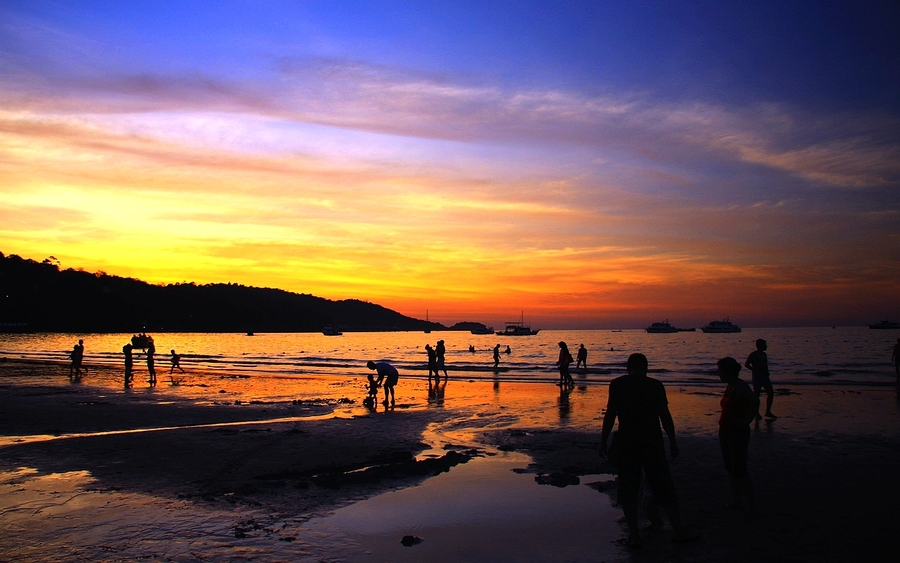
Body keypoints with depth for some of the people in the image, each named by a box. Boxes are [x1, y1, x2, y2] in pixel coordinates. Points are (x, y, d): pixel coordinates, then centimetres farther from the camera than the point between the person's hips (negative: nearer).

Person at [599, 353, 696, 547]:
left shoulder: (616, 385, 0)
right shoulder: (655, 385, 2)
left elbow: (610, 414, -3)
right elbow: (665, 416, 2)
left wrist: (603, 442, 3)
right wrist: (673, 442, 10)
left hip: (626, 443, -1)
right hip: (652, 442, 1)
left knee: (628, 490, 7)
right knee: (664, 487, 11)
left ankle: (634, 534, 9)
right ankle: (679, 530, 16)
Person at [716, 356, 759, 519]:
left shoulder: (740, 386, -18)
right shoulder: (730, 386, 10)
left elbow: (755, 401, -33)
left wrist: (747, 420, -25)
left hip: (738, 433, -10)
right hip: (725, 431, 10)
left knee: (739, 471, -8)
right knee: (730, 469, 16)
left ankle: (752, 506, 0)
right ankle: (736, 500, 27)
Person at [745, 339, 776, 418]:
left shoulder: (764, 354, 13)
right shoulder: (753, 354, -9)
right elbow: (746, 364, -14)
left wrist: (766, 372, 4)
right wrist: (757, 370, -17)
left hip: (765, 376, 8)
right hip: (757, 377, -7)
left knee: (771, 393, 4)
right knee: (757, 395, -1)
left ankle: (768, 412, 14)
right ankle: (756, 413, 8)